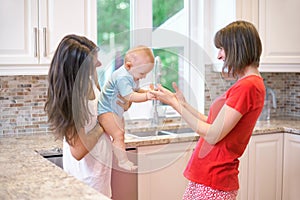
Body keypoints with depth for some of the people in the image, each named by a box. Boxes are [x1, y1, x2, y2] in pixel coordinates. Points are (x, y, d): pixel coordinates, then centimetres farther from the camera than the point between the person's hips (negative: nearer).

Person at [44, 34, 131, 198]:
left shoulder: (90, 81, -7)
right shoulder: (72, 98, -28)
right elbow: (78, 151, -27)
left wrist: (120, 108, -8)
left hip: (99, 165, 8)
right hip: (88, 172, -8)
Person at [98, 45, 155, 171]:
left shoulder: (132, 75, 3)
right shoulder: (122, 77, -30)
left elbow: (136, 90, 14)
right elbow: (130, 96, -36)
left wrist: (149, 91, -3)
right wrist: (147, 96, -39)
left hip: (117, 110, 11)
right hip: (106, 110, -11)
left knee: (120, 133, 17)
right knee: (118, 135, -16)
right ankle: (122, 161, -11)